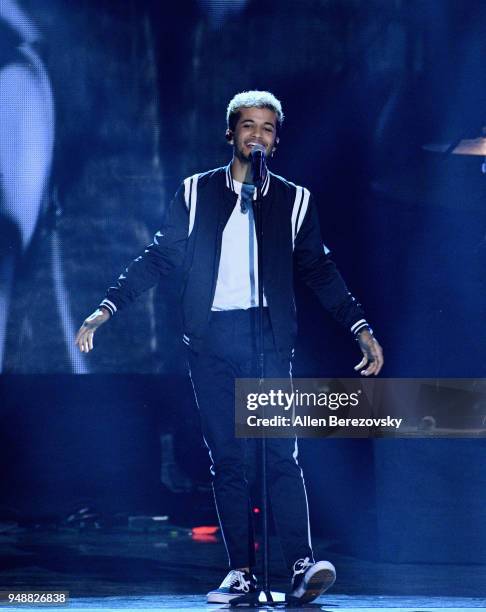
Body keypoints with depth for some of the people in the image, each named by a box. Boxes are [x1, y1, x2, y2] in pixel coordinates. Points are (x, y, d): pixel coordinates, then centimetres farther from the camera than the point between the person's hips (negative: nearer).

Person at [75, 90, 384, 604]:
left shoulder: (294, 201, 10)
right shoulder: (196, 192, 11)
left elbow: (319, 271, 13)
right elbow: (159, 256, 12)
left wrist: (361, 328, 6)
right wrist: (107, 307, 4)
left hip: (268, 337, -1)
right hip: (210, 340, 1)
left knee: (281, 453, -13)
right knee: (225, 457, 0)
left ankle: (303, 565, -18)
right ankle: (241, 571, 1)